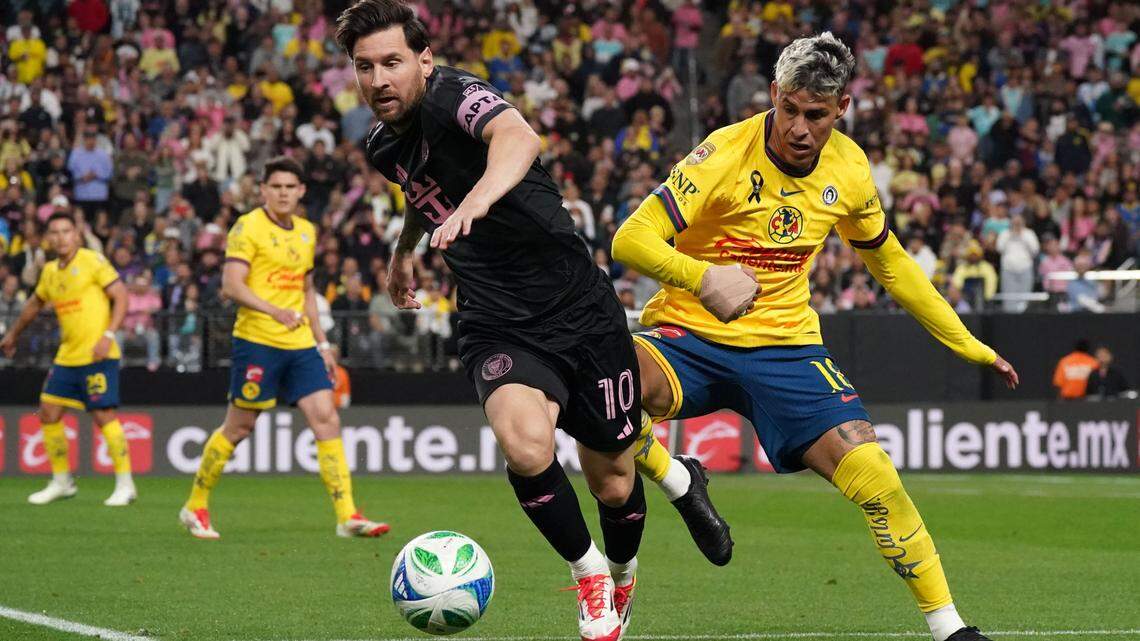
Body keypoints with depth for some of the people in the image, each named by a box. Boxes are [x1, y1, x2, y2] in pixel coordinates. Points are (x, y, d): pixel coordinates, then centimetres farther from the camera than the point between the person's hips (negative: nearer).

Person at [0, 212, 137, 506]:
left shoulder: (92, 261, -8)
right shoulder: (50, 272, 12)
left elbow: (121, 295, -11)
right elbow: (35, 303, 30)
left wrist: (108, 335, -20)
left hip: (97, 355, -7)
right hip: (66, 357, 7)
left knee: (103, 415, -12)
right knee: (48, 414, 5)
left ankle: (125, 484, -5)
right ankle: (61, 482, 19)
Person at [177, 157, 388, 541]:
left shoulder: (306, 232, 15)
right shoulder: (248, 228, -7)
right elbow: (231, 285, -17)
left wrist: (322, 342, 21)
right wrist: (274, 310, -30)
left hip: (300, 345, 6)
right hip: (256, 342, -6)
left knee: (327, 419, -6)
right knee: (238, 427, 1)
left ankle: (347, 517, -9)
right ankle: (195, 507, 18)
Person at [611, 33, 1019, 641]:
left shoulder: (848, 168, 0)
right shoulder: (726, 155, -17)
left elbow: (888, 262, 18)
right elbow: (630, 239, -22)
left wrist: (966, 344, 19)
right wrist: (704, 277, -40)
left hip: (786, 346, 3)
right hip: (688, 337, -3)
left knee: (874, 478, -15)